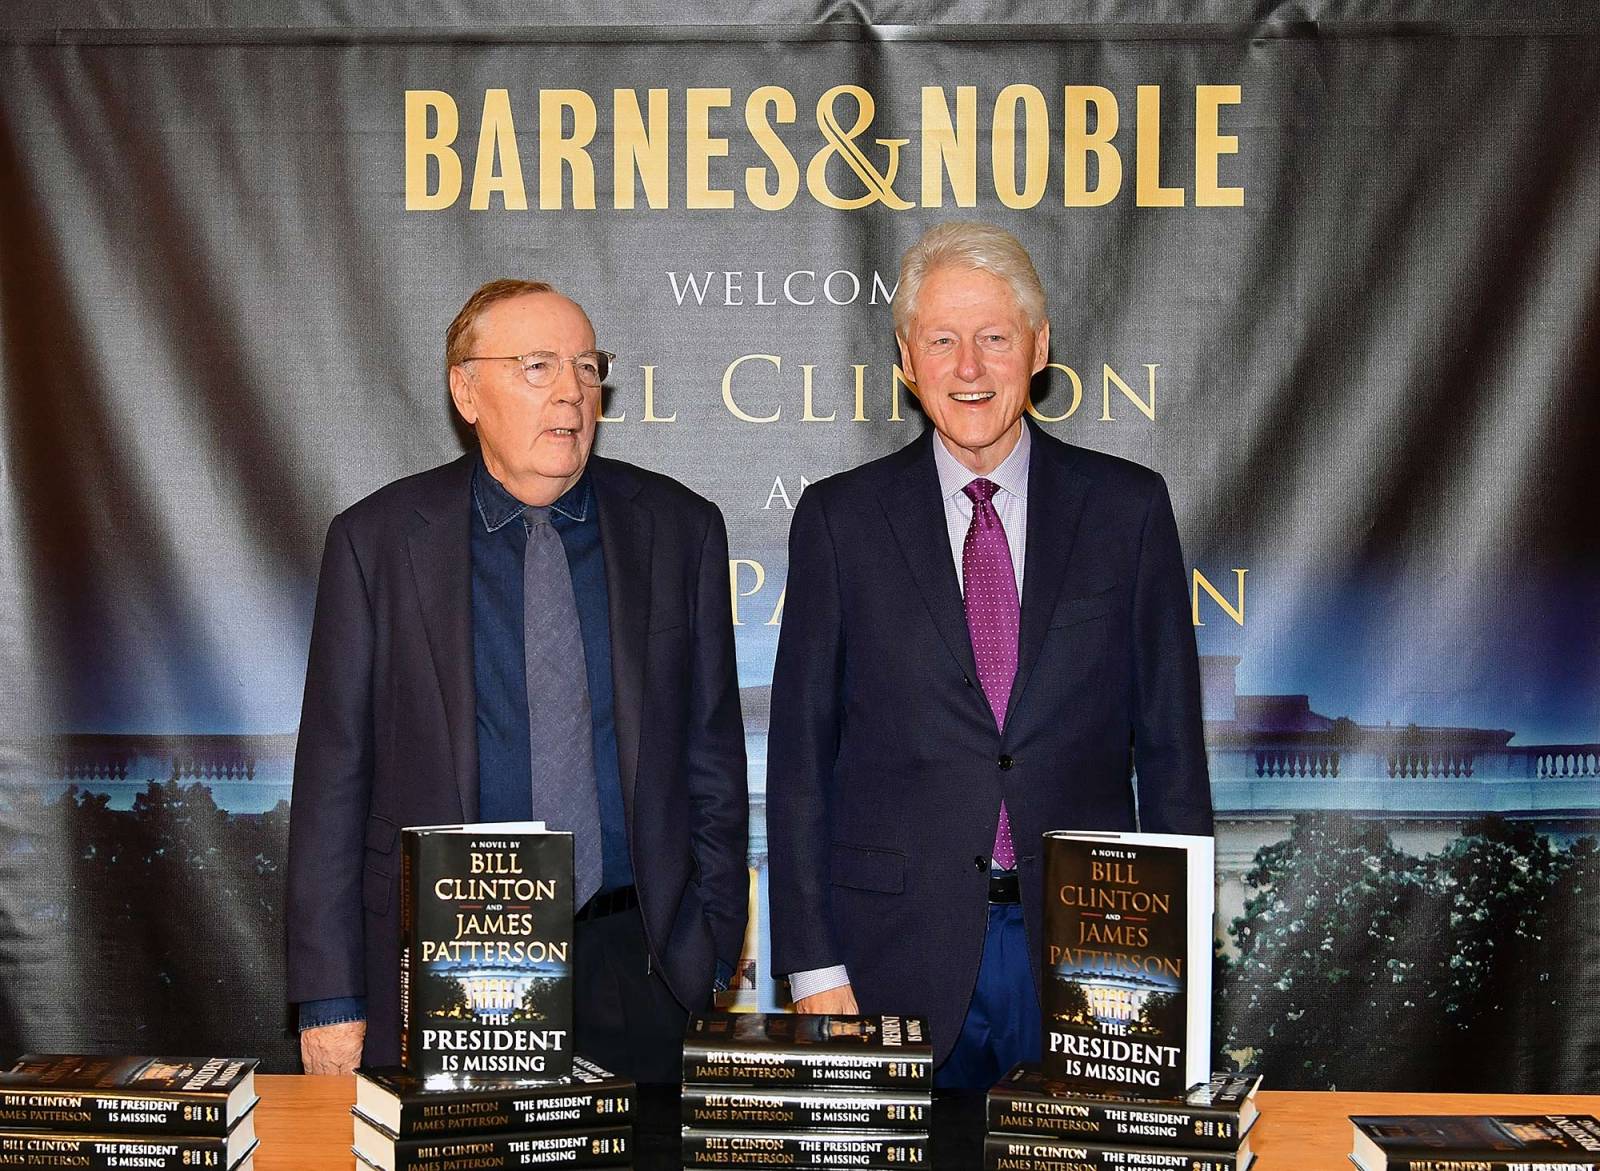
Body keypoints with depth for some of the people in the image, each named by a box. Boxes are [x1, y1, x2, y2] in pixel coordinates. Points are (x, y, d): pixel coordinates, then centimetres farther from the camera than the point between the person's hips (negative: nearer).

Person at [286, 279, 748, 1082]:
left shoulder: (680, 529, 4)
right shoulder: (376, 539, 1)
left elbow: (712, 753, 8)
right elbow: (334, 775, 1)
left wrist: (712, 945, 4)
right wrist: (331, 999, -2)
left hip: (629, 963, 1)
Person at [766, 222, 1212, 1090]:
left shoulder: (1129, 508, 4)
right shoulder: (839, 519, 3)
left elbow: (1171, 742, 5)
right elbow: (801, 750, 2)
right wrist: (813, 964, -3)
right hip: (899, 951, 0)